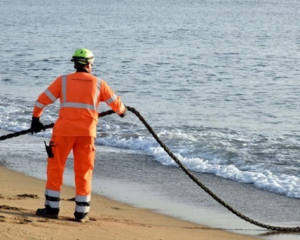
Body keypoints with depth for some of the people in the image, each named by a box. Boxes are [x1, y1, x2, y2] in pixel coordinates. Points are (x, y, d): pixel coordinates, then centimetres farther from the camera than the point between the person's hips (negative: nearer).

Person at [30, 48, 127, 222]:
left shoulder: (63, 81, 5)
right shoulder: (98, 84, 8)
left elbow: (42, 100, 5)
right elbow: (116, 103, 18)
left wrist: (36, 120, 20)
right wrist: (122, 111, 40)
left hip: (63, 130, -1)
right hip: (87, 133, 1)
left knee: (55, 168, 10)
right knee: (84, 172, 8)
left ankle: (52, 208, 10)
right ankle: (82, 212, 8)